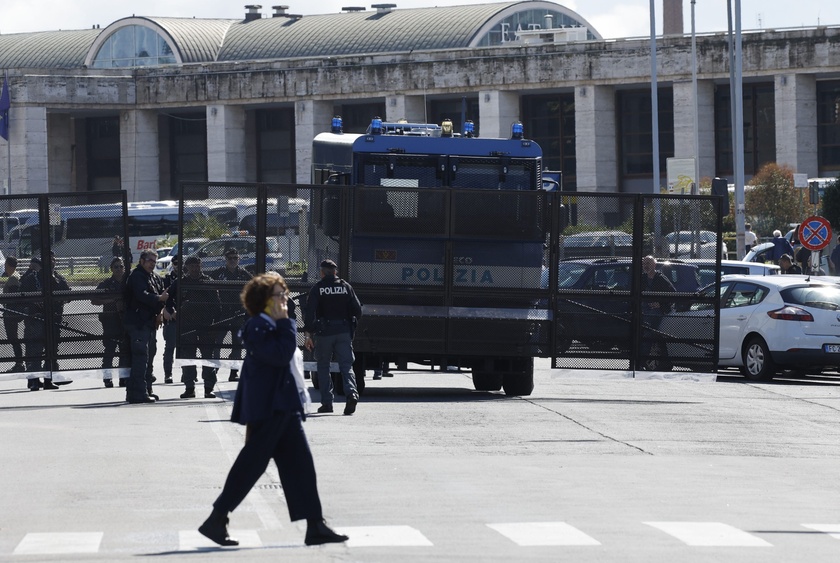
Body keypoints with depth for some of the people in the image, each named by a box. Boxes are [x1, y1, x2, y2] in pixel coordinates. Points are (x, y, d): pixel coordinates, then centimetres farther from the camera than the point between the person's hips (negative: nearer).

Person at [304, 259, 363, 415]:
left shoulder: (317, 289, -2)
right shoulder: (346, 287, 5)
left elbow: (310, 313, -10)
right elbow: (357, 311, 4)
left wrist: (309, 335, -9)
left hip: (324, 333, -2)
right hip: (344, 332, 2)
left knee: (323, 367, 9)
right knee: (346, 365, 1)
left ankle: (327, 402, 7)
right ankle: (351, 393, -24)